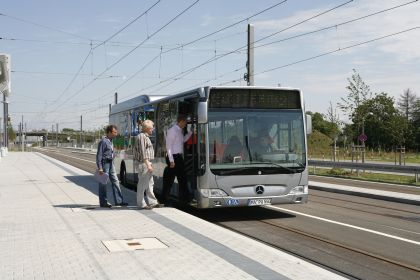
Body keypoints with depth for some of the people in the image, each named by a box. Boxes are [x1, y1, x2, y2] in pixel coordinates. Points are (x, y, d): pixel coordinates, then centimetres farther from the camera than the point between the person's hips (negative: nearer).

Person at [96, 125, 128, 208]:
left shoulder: (110, 141, 12)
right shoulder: (103, 141, -15)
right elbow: (99, 155, -16)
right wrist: (100, 168, -20)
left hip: (111, 163, 9)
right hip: (105, 163, -9)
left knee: (115, 181, 6)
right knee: (103, 183, 0)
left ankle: (118, 201, 9)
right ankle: (103, 202, 8)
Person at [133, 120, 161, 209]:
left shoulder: (146, 137, 18)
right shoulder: (141, 137, -14)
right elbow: (142, 152, -20)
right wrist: (147, 164, -23)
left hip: (147, 163, 11)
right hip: (143, 163, -11)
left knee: (150, 183, 13)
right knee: (142, 184, -5)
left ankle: (152, 202, 18)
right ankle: (141, 204, 0)